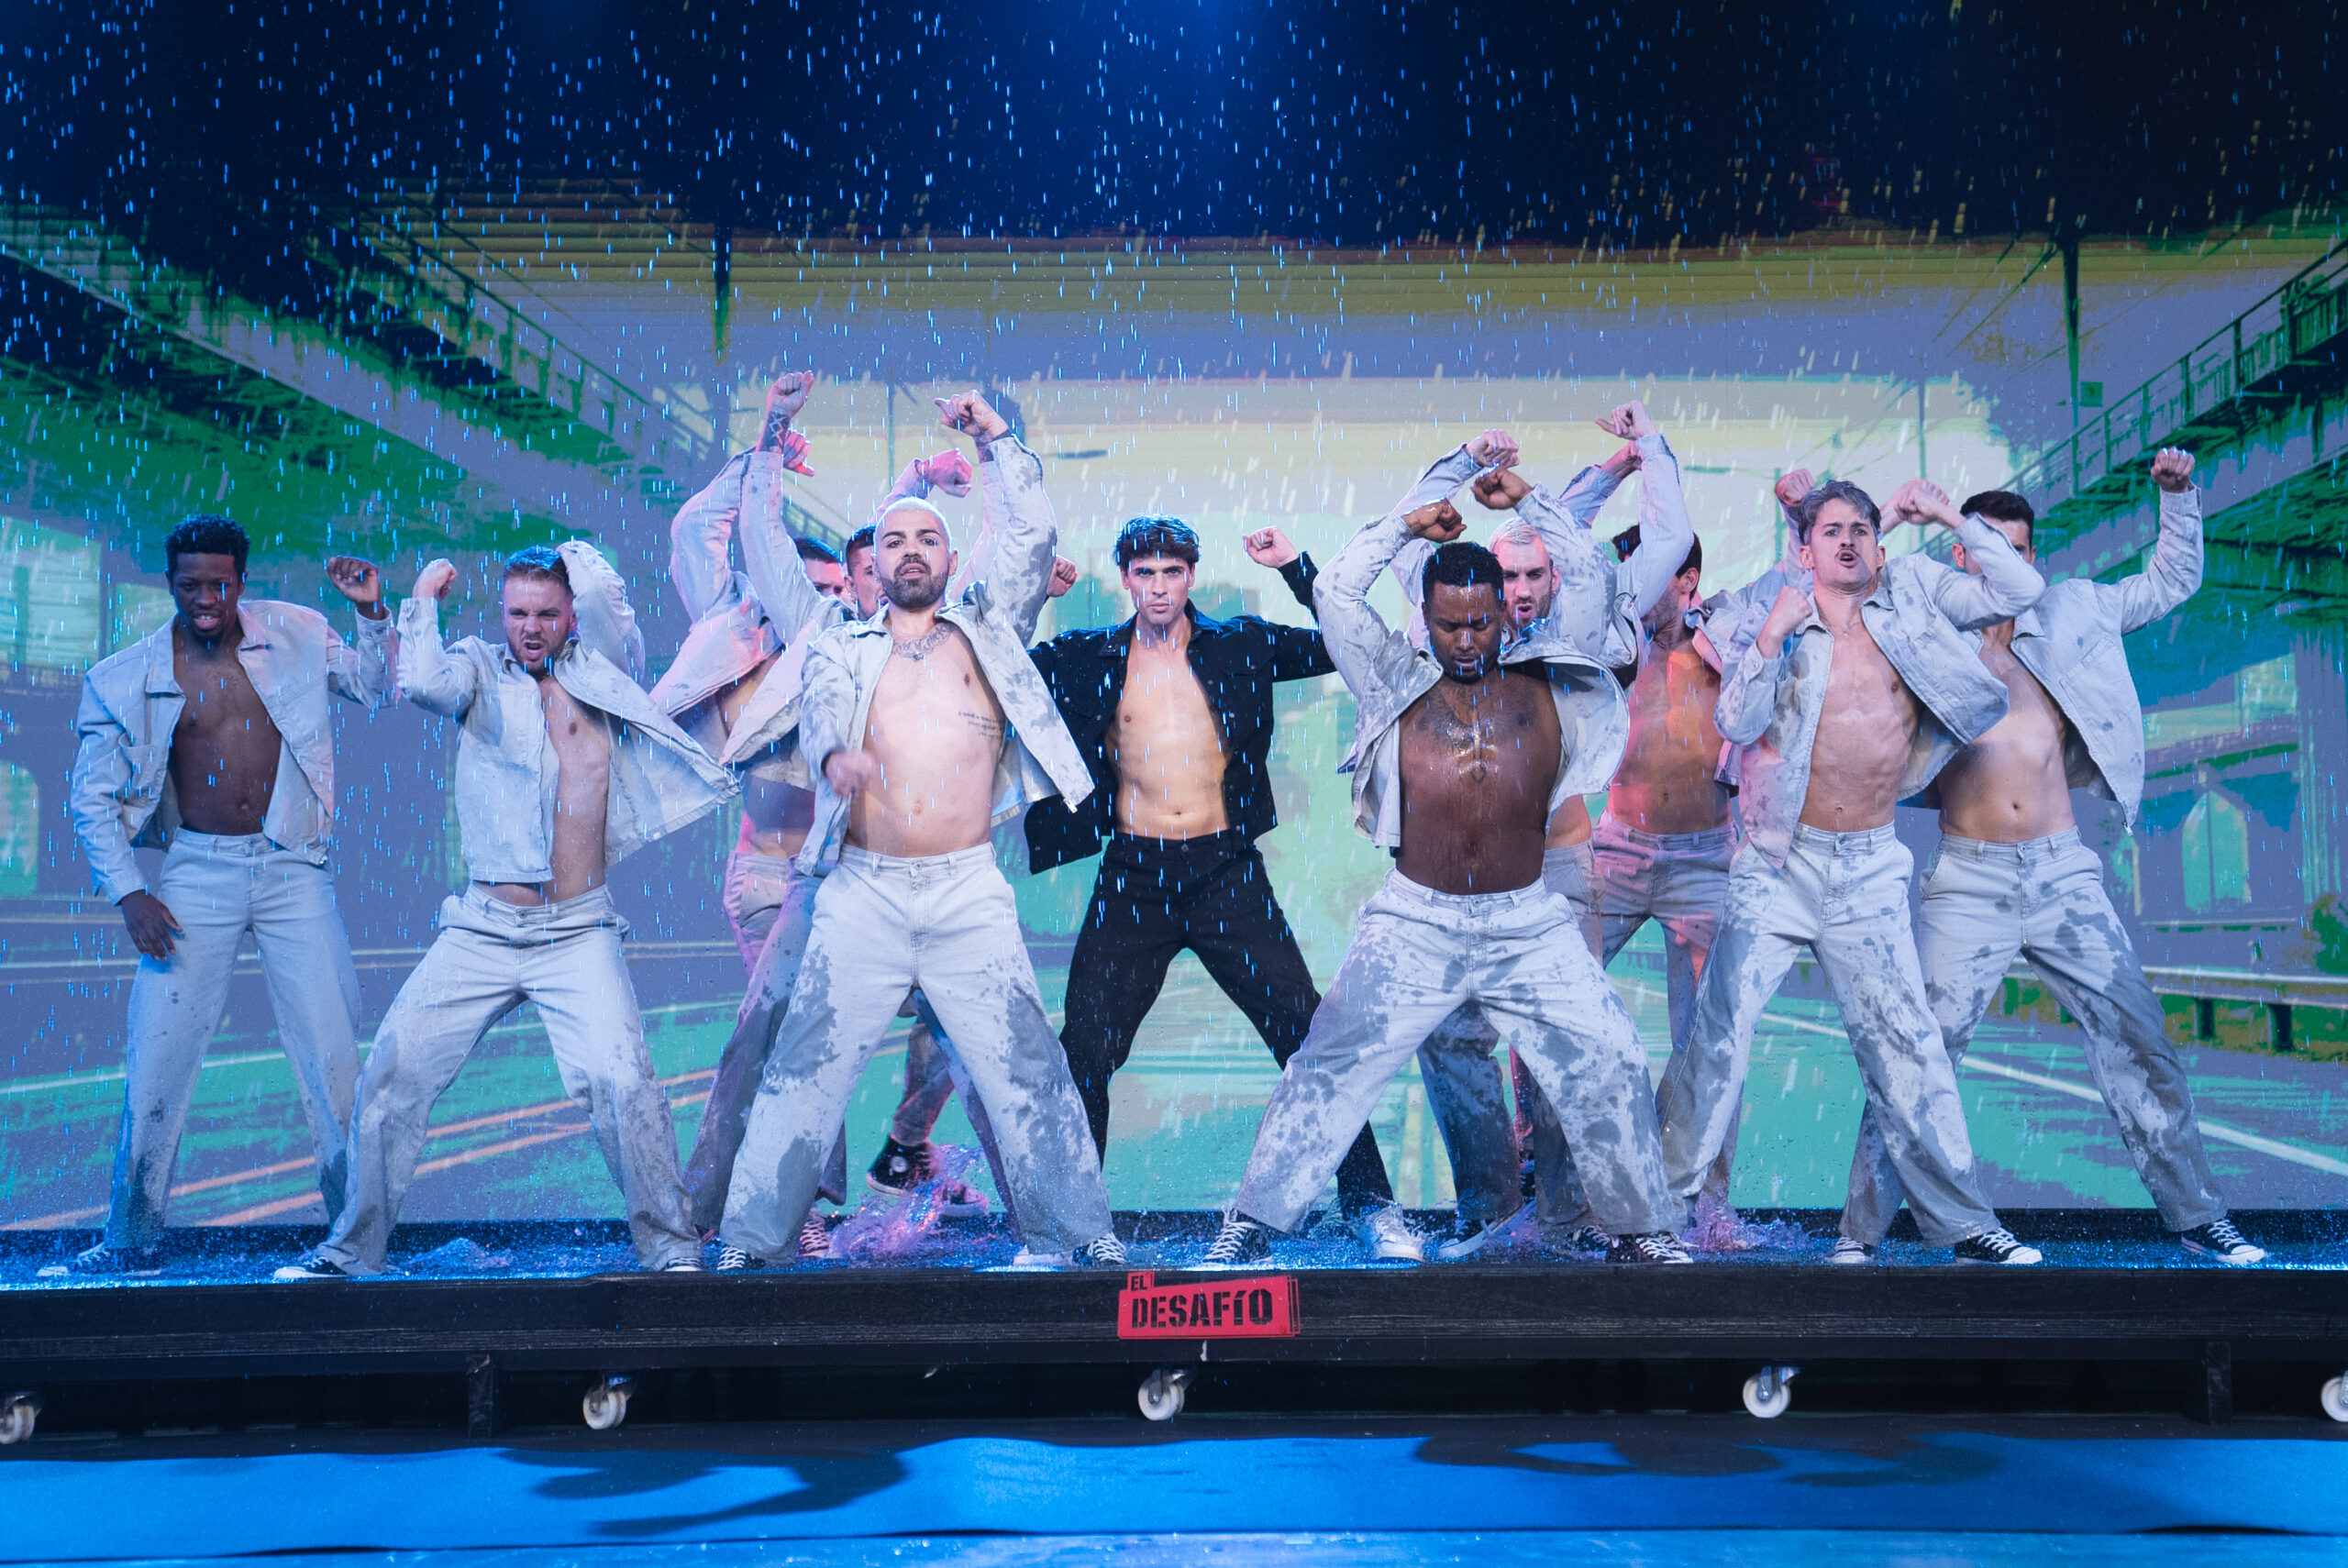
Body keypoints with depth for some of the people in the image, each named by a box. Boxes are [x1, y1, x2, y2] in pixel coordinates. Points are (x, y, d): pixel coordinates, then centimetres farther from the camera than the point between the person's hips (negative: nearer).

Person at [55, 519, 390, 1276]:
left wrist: (372, 613, -4)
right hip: (196, 871, 0)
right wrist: (127, 893, -4)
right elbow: (92, 799, 6)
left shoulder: (294, 636, 2)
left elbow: (377, 688, 13)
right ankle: (132, 1237, 16)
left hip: (292, 868, 0)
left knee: (337, 1050, -1)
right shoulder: (127, 677, 1)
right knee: (157, 1057, 0)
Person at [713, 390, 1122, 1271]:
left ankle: (1075, 1232, 11)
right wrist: (836, 755, -25)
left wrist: (996, 441, 5)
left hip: (970, 892, 0)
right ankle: (752, 1240, 11)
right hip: (863, 892, 0)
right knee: (807, 1066, 1)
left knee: (1022, 1067, 0)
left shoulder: (987, 627, 16)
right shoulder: (842, 648, 14)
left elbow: (1030, 538, 7)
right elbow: (822, 715, -3)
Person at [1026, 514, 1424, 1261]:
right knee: (1083, 1051, 2)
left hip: (1226, 871, 0)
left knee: (1309, 1033, -3)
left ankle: (1369, 1202, 9)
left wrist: (1294, 566, -3)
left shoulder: (1241, 646, 5)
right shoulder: (1088, 658, 6)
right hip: (1133, 878, 1)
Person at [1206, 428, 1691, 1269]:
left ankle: (1643, 1230, 19)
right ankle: (1253, 1221, 8)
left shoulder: (1544, 680, 7)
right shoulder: (1399, 682, 5)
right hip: (1416, 924, -1)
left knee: (1610, 1070, 0)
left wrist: (1525, 498, 13)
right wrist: (1410, 519, 2)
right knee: (1329, 1068, -3)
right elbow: (1336, 590, 1)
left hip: (1529, 926, 1)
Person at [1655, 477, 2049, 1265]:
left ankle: (1964, 1223, 15)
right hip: (1781, 860, -2)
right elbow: (1735, 724, -11)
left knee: (1905, 1039, 6)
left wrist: (1953, 519, -4)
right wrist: (1772, 636, -22)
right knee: (1719, 1028, -4)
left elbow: (2019, 592, 3)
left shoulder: (1912, 591, 5)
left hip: (1870, 864, 2)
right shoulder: (1783, 623, 0)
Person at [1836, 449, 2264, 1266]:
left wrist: (2178, 494, 11)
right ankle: (1861, 1233, 2)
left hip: (2063, 871, 3)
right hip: (1968, 880, -3)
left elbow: (2172, 581, 22)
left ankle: (2197, 1217, 24)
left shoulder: (2070, 613, 12)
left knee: (2140, 1042, 8)